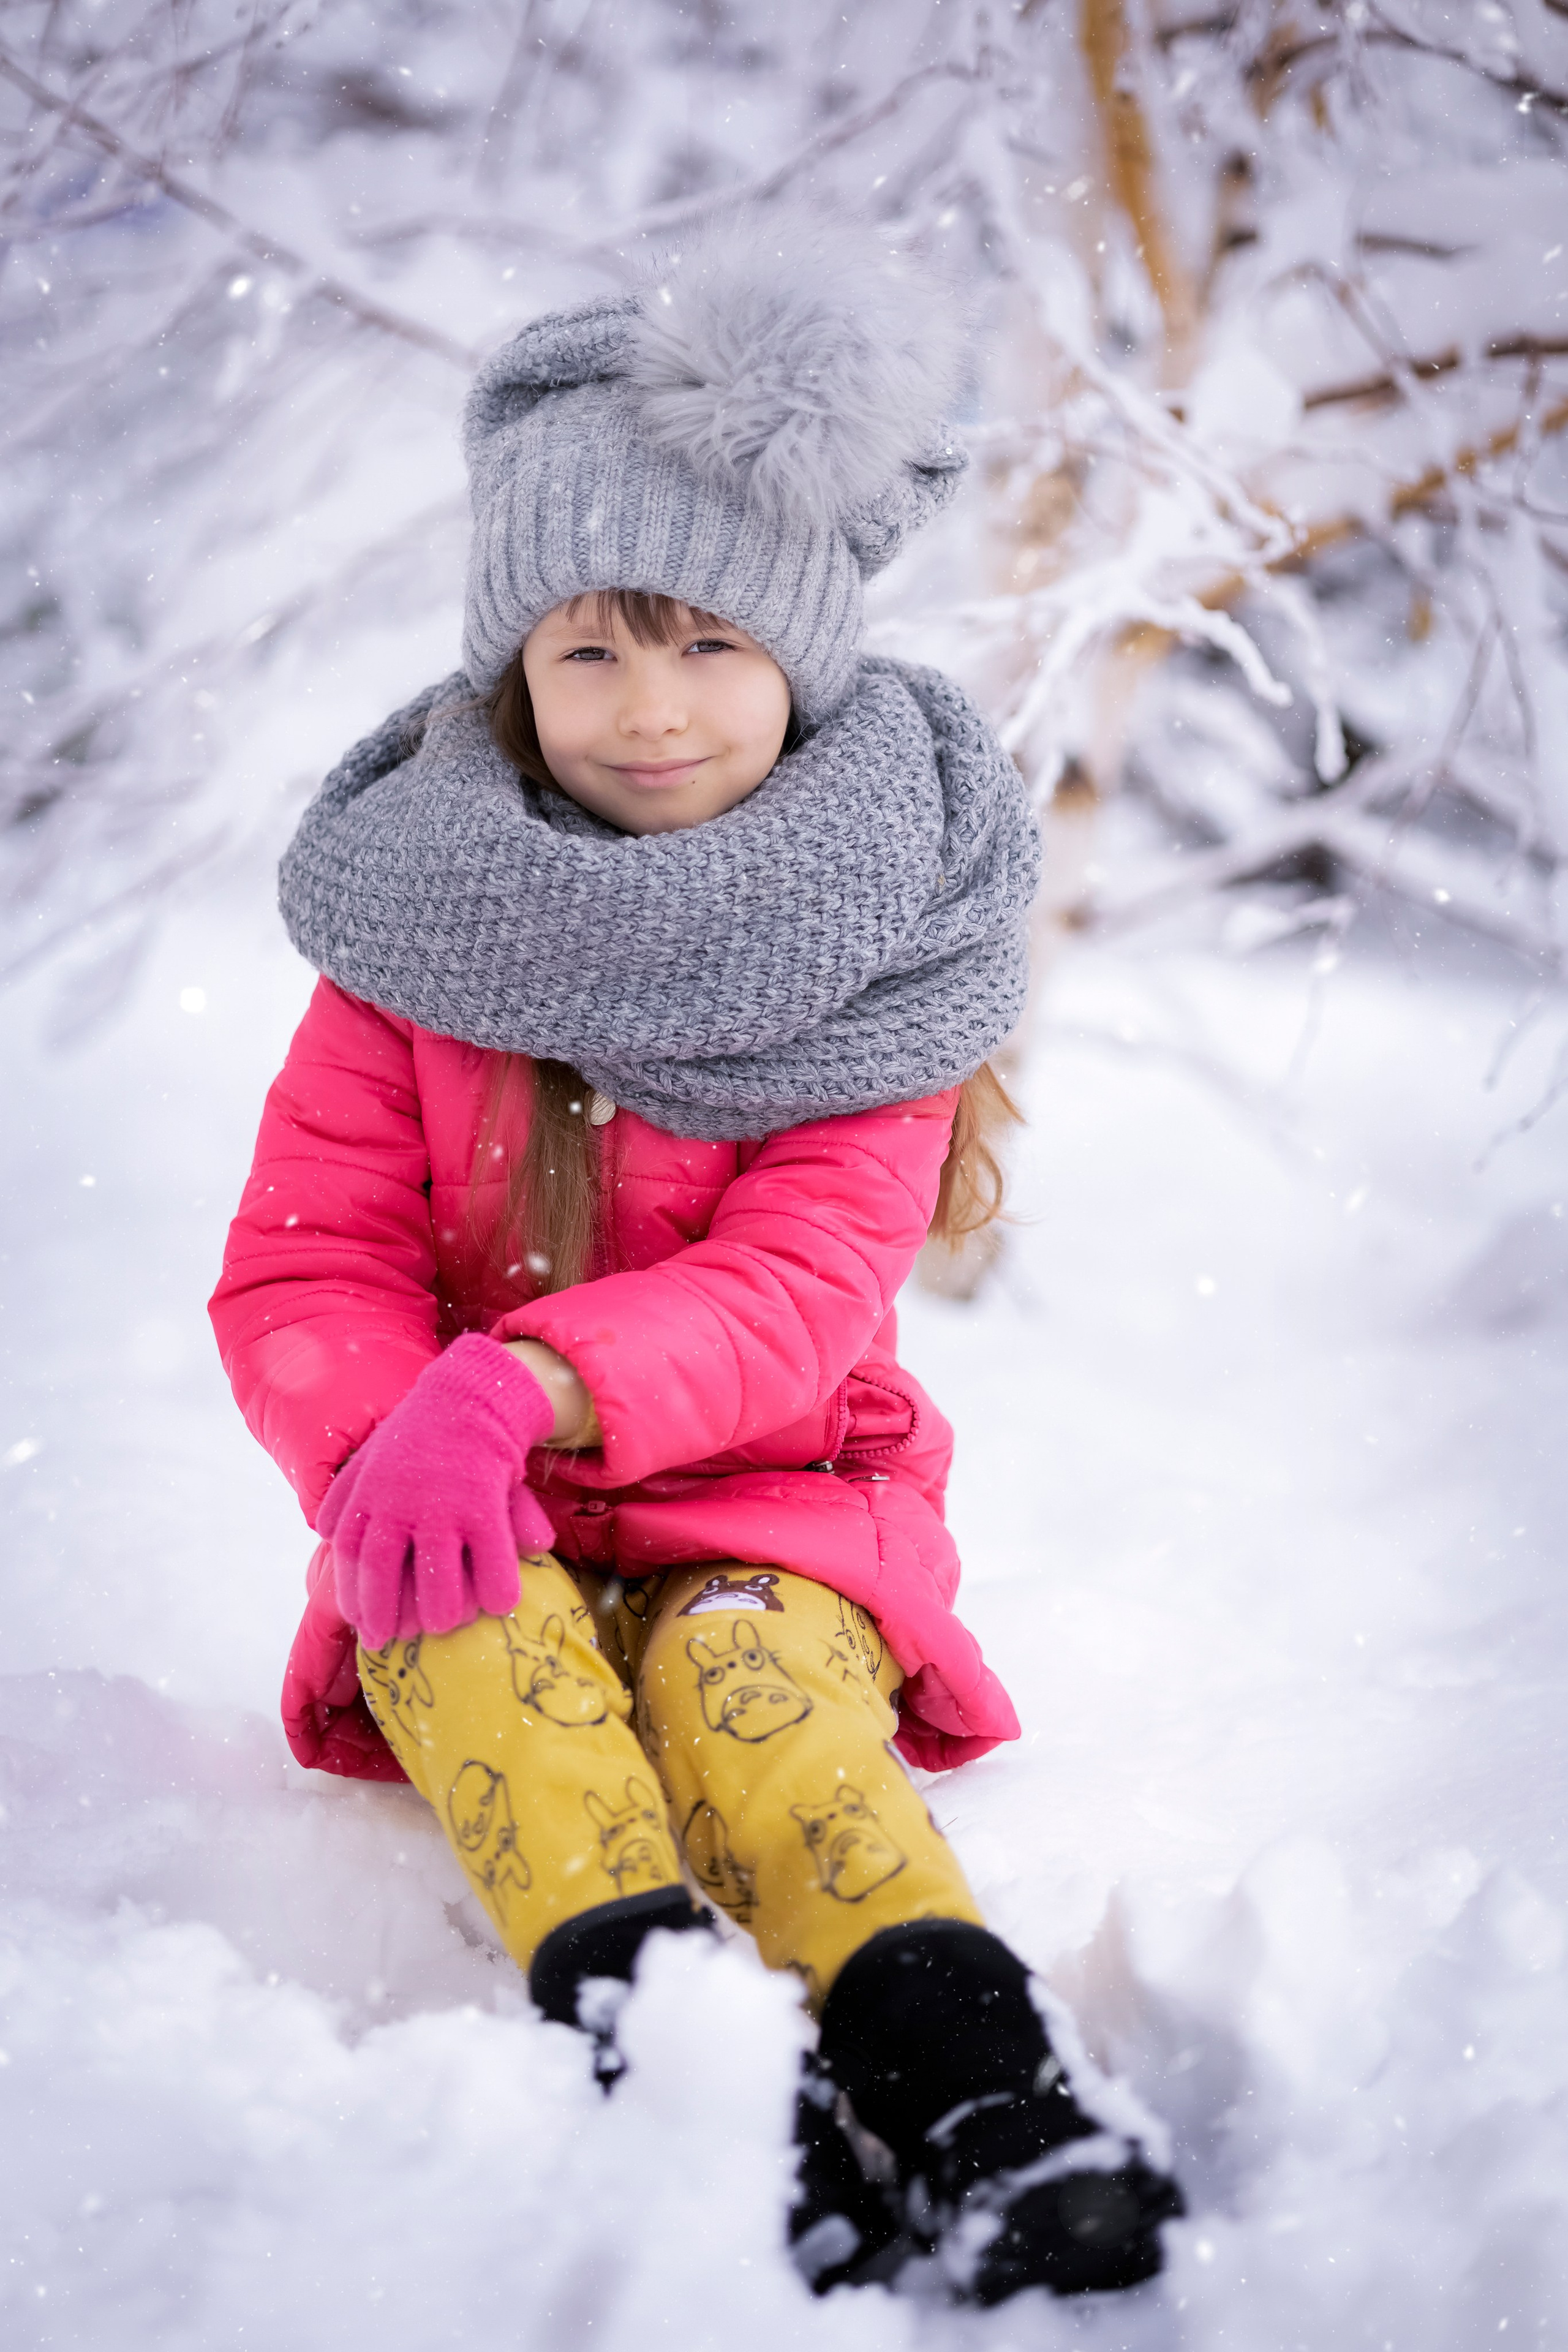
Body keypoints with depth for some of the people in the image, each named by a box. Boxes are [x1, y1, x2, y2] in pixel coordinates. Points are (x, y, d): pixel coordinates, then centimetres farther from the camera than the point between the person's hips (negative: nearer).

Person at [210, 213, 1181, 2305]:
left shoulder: (863, 953, -2)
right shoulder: (426, 928, 2)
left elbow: (796, 1298, -14)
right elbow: (302, 1269, -3)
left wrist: (528, 1382, -32)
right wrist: (392, 1434, -27)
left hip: (768, 1498, -1)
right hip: (480, 1516, 1)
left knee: (746, 1668, -33)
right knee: (466, 1617, -33)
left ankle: (981, 2089, -48)